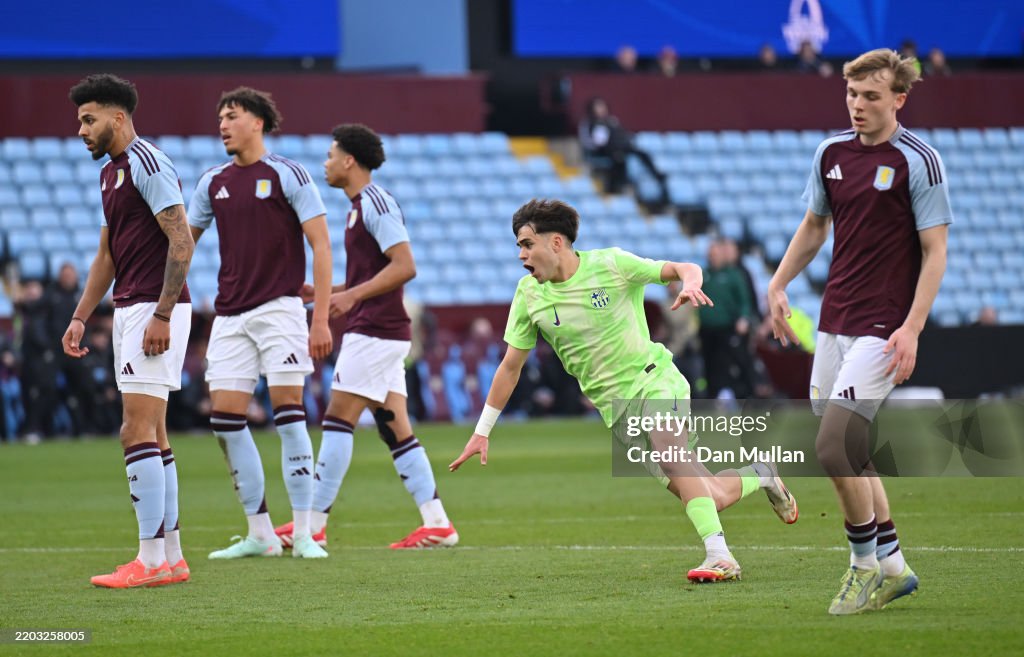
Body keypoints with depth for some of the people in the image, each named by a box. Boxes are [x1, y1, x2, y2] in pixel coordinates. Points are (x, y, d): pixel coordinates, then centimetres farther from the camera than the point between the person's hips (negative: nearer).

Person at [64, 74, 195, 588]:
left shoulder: (147, 163, -11)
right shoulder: (110, 173, 18)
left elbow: (182, 241, -17)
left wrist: (162, 313, -22)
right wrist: (80, 318, 18)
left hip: (155, 311, -10)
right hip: (128, 310, 10)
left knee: (138, 431, -12)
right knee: (152, 434, 9)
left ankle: (151, 560, -13)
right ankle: (171, 557, 11)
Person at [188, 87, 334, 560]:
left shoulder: (287, 174, -3)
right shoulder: (213, 182, 12)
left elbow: (320, 245, -6)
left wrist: (321, 318, -12)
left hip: (278, 307, -5)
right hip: (229, 316, 5)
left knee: (288, 412, -10)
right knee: (224, 419, -1)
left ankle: (304, 534, -5)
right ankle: (260, 534, 6)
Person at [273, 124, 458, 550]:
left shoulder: (376, 203, -12)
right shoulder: (360, 206, 19)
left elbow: (404, 266, -20)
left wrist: (351, 296, -21)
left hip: (374, 333, -10)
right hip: (382, 334, 10)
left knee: (338, 419, -8)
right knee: (395, 429, 6)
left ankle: (314, 524, -7)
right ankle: (437, 522, 2)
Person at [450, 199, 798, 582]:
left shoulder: (610, 264, -8)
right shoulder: (529, 294, 0)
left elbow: (684, 269, -1)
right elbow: (511, 366, 7)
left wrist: (690, 284, -26)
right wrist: (481, 433, 7)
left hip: (654, 378, -3)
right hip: (615, 404, 3)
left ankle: (719, 556, -37)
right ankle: (759, 477, 26)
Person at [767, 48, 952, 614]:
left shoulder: (918, 161, -10)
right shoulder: (831, 153, 8)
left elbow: (935, 251, -10)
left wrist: (911, 329, -18)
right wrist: (778, 284, 12)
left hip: (882, 328, -7)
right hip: (834, 322, 7)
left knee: (834, 446, -16)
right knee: (845, 451, 9)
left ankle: (866, 563, 2)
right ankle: (892, 567, 22)